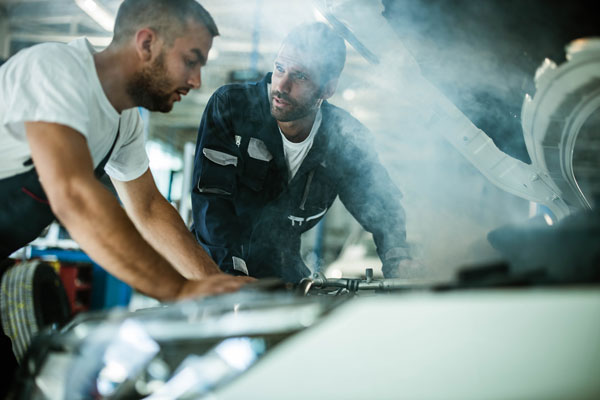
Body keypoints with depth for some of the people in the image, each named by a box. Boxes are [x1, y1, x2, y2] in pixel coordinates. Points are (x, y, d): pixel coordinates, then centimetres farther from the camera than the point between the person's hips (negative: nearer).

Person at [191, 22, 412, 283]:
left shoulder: (346, 140, -8)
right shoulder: (230, 105, -16)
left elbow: (383, 208, 3)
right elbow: (211, 198, -19)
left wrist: (399, 264, -18)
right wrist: (237, 274, -28)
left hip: (283, 272, 2)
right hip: (216, 267, -2)